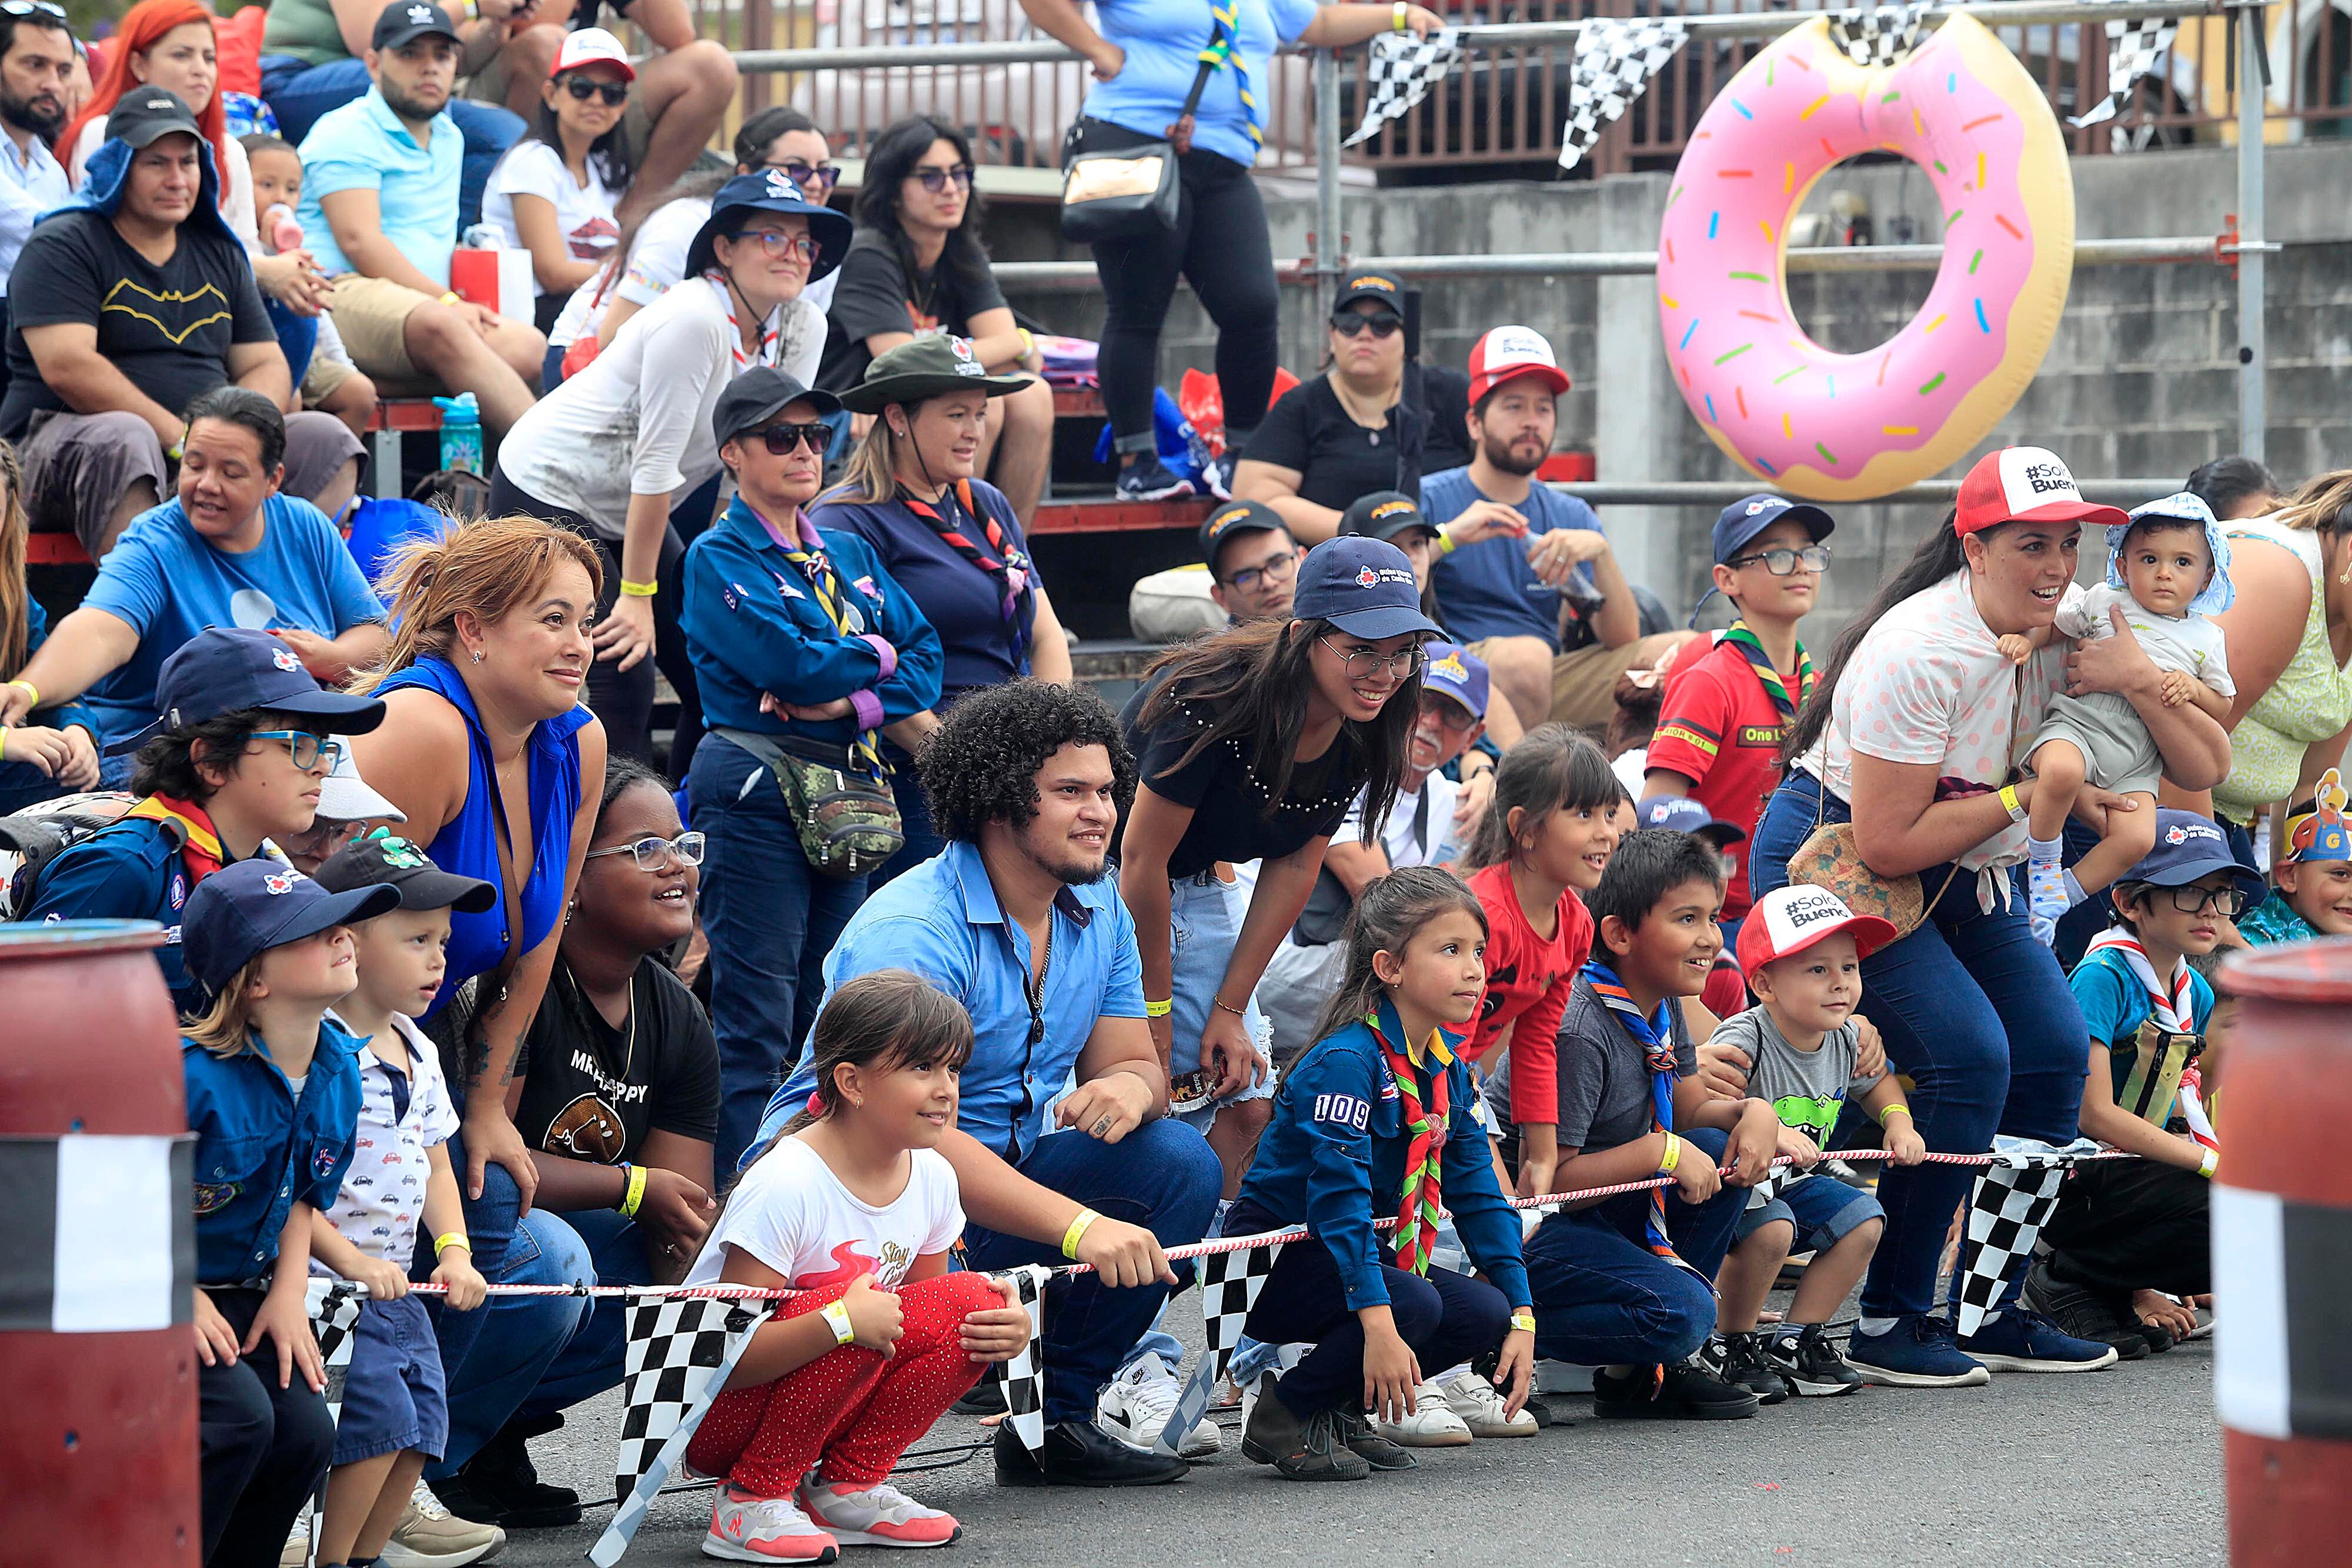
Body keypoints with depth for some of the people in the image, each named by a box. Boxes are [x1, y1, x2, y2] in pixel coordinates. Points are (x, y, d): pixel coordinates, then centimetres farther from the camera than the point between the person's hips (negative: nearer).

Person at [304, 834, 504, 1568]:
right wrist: (352, 1261, -23)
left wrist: (454, 1250, 5)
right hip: (326, 1285, -9)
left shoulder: (418, 1052, 13)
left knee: (422, 1418, 5)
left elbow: (434, 1165, 21)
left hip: (395, 1287, 9)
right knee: (380, 1418, -14)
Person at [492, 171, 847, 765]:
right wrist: (637, 597, -23)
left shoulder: (803, 330, -4)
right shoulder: (694, 321, -27)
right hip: (547, 490, -8)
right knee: (622, 687, -17)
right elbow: (655, 464, -25)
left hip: (626, 512, 8)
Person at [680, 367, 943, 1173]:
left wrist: (862, 700, -11)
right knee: (756, 1024, -9)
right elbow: (789, 661, -16)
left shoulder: (848, 554, 19)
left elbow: (924, 649, 8)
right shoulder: (720, 558, -2)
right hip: (756, 791, -7)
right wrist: (880, 657, 0)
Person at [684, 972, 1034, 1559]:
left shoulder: (932, 1178, -2)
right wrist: (839, 1322, -40)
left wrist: (1003, 1329, -12)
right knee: (850, 1313, -32)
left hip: (834, 1403, 7)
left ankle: (847, 1485, -2)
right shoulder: (786, 1186, -25)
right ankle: (752, 1497, -17)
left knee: (968, 1303, -11)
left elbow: (929, 1323, 10)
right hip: (713, 1417, -7)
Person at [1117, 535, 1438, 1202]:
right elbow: (1143, 856, -23)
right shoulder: (1214, 702, -32)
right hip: (1100, 883, -7)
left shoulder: (1361, 734, -11)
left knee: (1246, 1108, 2)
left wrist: (1231, 1010, -2)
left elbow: (1295, 865, 0)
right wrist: (1155, 1013, -15)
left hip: (1198, 891, 7)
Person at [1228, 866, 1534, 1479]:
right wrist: (1379, 1324, -38)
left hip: (1364, 1252, 8)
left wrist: (1521, 1317, -2)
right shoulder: (1345, 1062, -22)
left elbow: (1479, 1195, 7)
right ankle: (1284, 1419, -11)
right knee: (1417, 1306, -31)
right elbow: (1339, 1197, -30)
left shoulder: (1452, 1073, 4)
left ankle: (1342, 1408, 6)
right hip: (1277, 1261, -8)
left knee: (1485, 1314, -11)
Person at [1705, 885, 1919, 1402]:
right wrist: (1768, 1129, -51)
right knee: (1772, 1227, -33)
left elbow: (1876, 1082, 23)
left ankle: (1796, 1339, 8)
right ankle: (1730, 1348, -10)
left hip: (1791, 1183, 8)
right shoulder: (1745, 1040, -26)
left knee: (1863, 1220, -4)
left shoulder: (1845, 1040, -1)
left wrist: (1898, 1121, 4)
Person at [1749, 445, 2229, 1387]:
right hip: (1832, 859, -8)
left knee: (2054, 1053, -3)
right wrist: (2030, 795, -22)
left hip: (1958, 873, 8)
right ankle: (1886, 1324, -12)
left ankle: (1993, 1311, 9)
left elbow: (2202, 769, -4)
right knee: (1967, 1054, -21)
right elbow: (1886, 843, -28)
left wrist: (2139, 681, -22)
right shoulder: (1919, 653, -29)